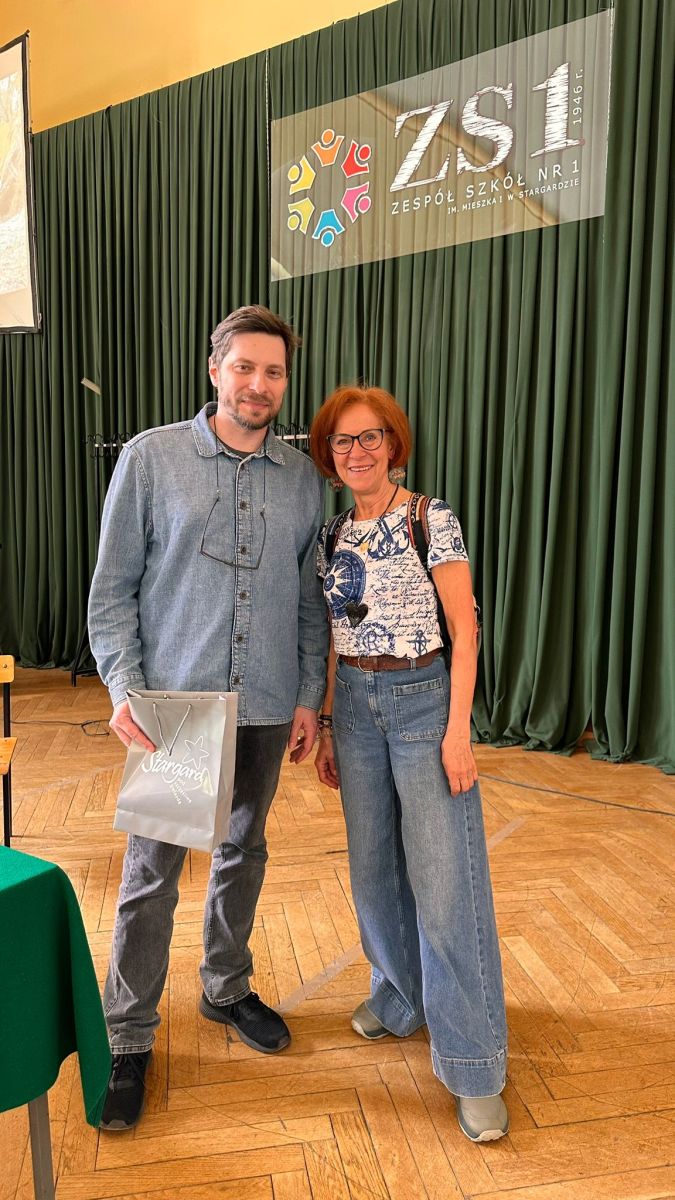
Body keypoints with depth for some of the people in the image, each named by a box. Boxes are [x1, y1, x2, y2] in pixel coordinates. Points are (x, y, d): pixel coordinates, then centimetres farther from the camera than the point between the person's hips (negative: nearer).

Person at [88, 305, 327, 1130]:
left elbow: (310, 598, 8)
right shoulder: (151, 457, -4)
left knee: (244, 854, 18)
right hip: (173, 701, -3)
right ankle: (127, 1039, 24)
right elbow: (112, 588, -4)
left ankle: (227, 989, 40)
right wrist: (124, 688, -13)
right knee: (152, 872, 4)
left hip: (266, 707, 3)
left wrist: (309, 696, 3)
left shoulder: (302, 478, 5)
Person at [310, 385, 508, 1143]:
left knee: (445, 879, -4)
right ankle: (401, 997, 38)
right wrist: (326, 724, 12)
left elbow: (463, 626, -10)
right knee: (374, 866, 14)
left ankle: (474, 1067, 10)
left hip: (422, 697, -5)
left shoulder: (431, 518, -8)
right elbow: (335, 638, 13)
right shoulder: (332, 535, 8)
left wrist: (458, 727, -16)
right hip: (354, 704, 5)